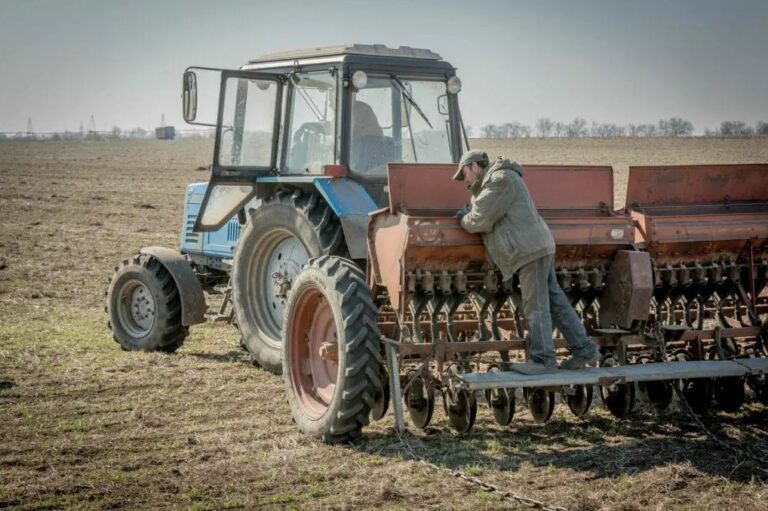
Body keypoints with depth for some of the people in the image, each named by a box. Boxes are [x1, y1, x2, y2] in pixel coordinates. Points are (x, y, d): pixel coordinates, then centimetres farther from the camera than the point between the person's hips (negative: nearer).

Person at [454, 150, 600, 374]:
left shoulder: (501, 179, -9)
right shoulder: (492, 181, 24)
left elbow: (482, 220, -13)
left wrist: (465, 220, 6)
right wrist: (468, 214, 9)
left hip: (531, 249, -10)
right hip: (536, 248, 10)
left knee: (535, 306, -7)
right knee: (555, 300, 10)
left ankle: (543, 359, -4)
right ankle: (584, 349, 11)